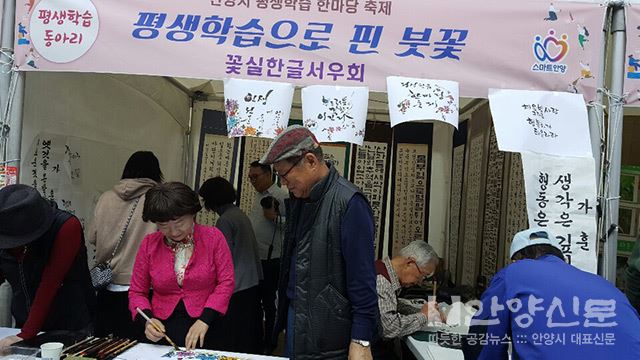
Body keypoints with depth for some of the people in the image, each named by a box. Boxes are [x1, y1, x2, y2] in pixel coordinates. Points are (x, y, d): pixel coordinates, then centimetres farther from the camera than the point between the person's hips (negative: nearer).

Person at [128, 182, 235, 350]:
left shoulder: (213, 237, 0)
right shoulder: (149, 244, 4)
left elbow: (226, 282, -2)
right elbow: (137, 292, 9)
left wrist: (204, 320, -13)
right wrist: (147, 320, -10)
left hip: (206, 330, -1)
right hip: (162, 330, 2)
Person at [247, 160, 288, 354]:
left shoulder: (281, 196, -13)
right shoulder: (258, 196, 12)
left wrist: (274, 217, -27)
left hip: (270, 259, -8)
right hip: (255, 257, 8)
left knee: (268, 301, 3)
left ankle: (269, 343, 18)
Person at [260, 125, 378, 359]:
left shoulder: (348, 203, -18)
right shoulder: (298, 198, 8)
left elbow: (362, 278, -20)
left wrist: (361, 341, -19)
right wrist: (283, 310, 15)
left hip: (327, 332, -7)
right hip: (295, 317, 7)